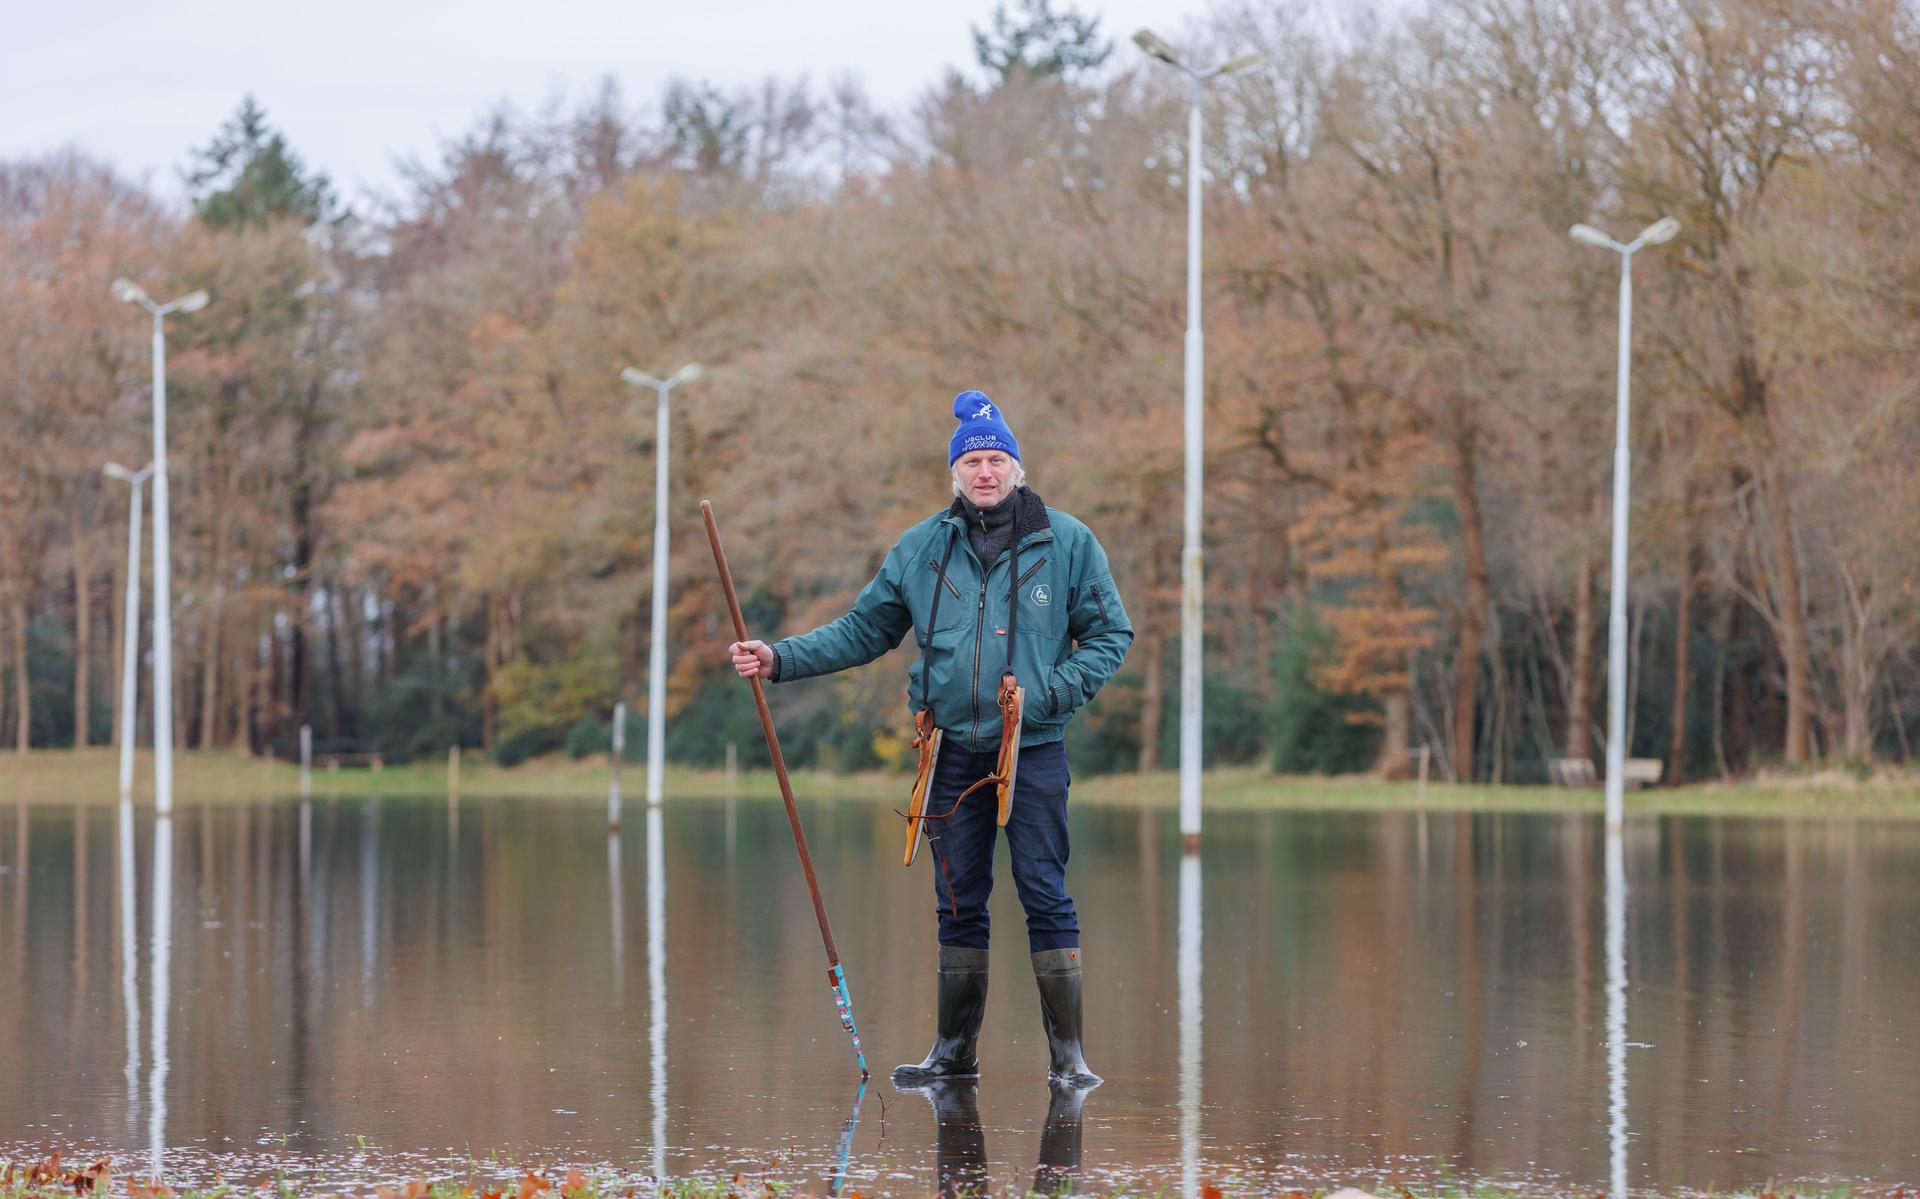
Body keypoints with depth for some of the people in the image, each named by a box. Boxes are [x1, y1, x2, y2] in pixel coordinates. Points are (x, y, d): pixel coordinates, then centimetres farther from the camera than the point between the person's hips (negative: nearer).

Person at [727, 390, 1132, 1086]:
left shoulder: (1066, 543, 1)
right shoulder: (920, 550, 7)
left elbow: (1110, 634, 5)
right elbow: (862, 631, 13)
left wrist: (1058, 691, -10)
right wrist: (780, 661, 2)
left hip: (1033, 749, -3)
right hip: (954, 750, 3)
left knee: (1046, 897, -6)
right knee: (958, 905, 8)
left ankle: (1067, 1054, -1)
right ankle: (955, 1052, 15)